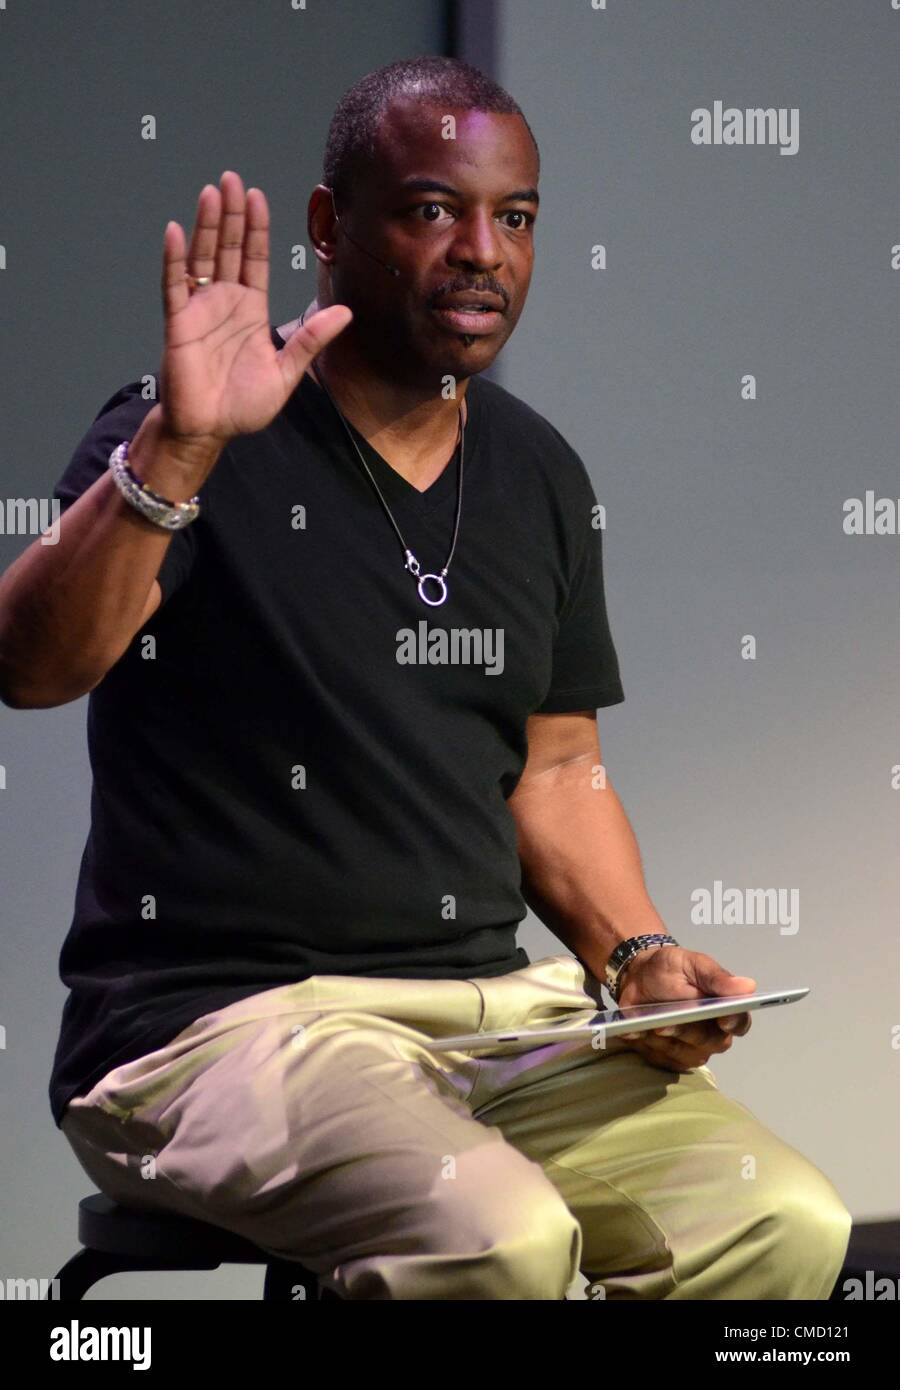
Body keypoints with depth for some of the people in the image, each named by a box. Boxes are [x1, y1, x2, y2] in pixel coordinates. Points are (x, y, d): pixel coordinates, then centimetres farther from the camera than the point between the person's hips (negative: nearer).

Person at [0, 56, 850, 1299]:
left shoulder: (538, 474, 14)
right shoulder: (185, 446, -7)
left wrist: (638, 955, 3)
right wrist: (177, 448, -37)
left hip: (497, 1009, 7)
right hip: (218, 1016, -7)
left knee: (788, 1225, -13)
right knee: (504, 1237, -33)